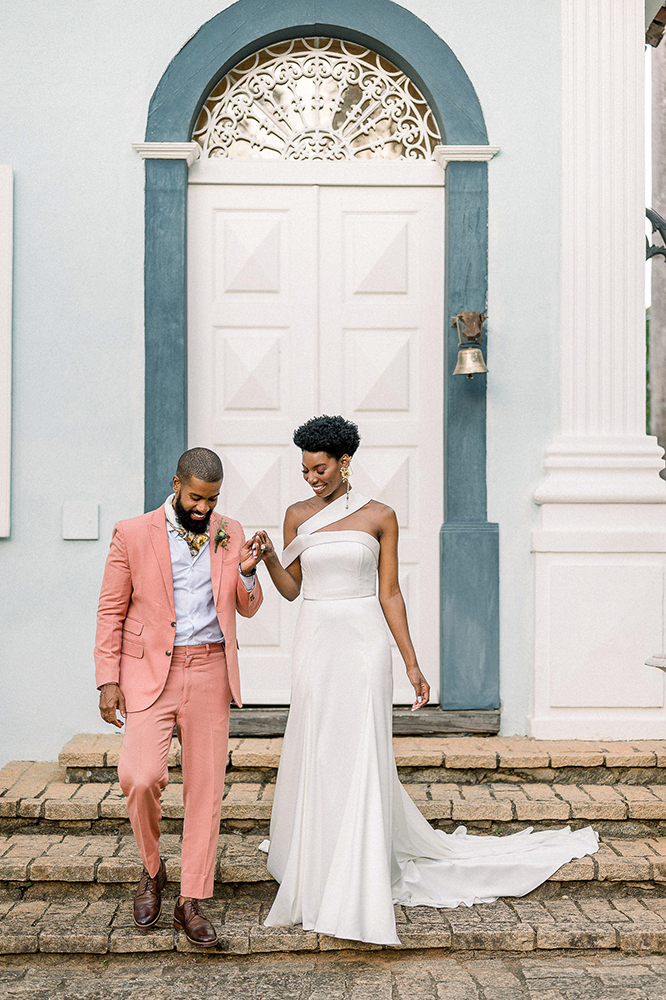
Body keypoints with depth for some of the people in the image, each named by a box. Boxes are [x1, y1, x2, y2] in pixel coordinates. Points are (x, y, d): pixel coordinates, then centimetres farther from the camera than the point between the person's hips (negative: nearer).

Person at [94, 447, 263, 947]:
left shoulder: (230, 534, 7)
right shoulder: (133, 534, -2)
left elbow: (248, 608, 11)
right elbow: (111, 610, 1)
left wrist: (246, 572, -11)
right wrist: (108, 681, -4)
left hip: (209, 671, 3)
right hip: (150, 671, -2)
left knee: (206, 787, 4)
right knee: (141, 777, -16)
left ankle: (191, 902, 17)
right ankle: (152, 868, 14)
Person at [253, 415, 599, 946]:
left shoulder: (380, 516, -1)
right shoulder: (298, 516, 6)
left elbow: (390, 594, 1)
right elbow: (290, 588, 9)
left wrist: (412, 664, -1)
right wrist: (268, 557, -11)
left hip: (364, 643, -3)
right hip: (315, 642, 3)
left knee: (359, 755, -6)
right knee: (315, 756, 6)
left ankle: (358, 890, 4)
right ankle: (320, 869, 26)